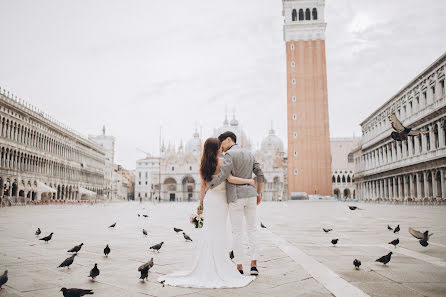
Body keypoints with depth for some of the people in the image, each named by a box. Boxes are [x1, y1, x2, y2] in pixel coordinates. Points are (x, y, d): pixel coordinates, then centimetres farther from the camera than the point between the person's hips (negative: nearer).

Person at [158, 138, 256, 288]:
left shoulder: (204, 165, 9)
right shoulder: (220, 161, -11)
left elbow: (203, 186, 11)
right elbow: (230, 179, -19)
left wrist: (201, 204, 15)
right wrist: (248, 181, -9)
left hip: (209, 199, 6)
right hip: (219, 199, -6)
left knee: (208, 233, 10)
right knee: (218, 234, -1)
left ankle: (204, 267, 14)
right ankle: (218, 269, 5)